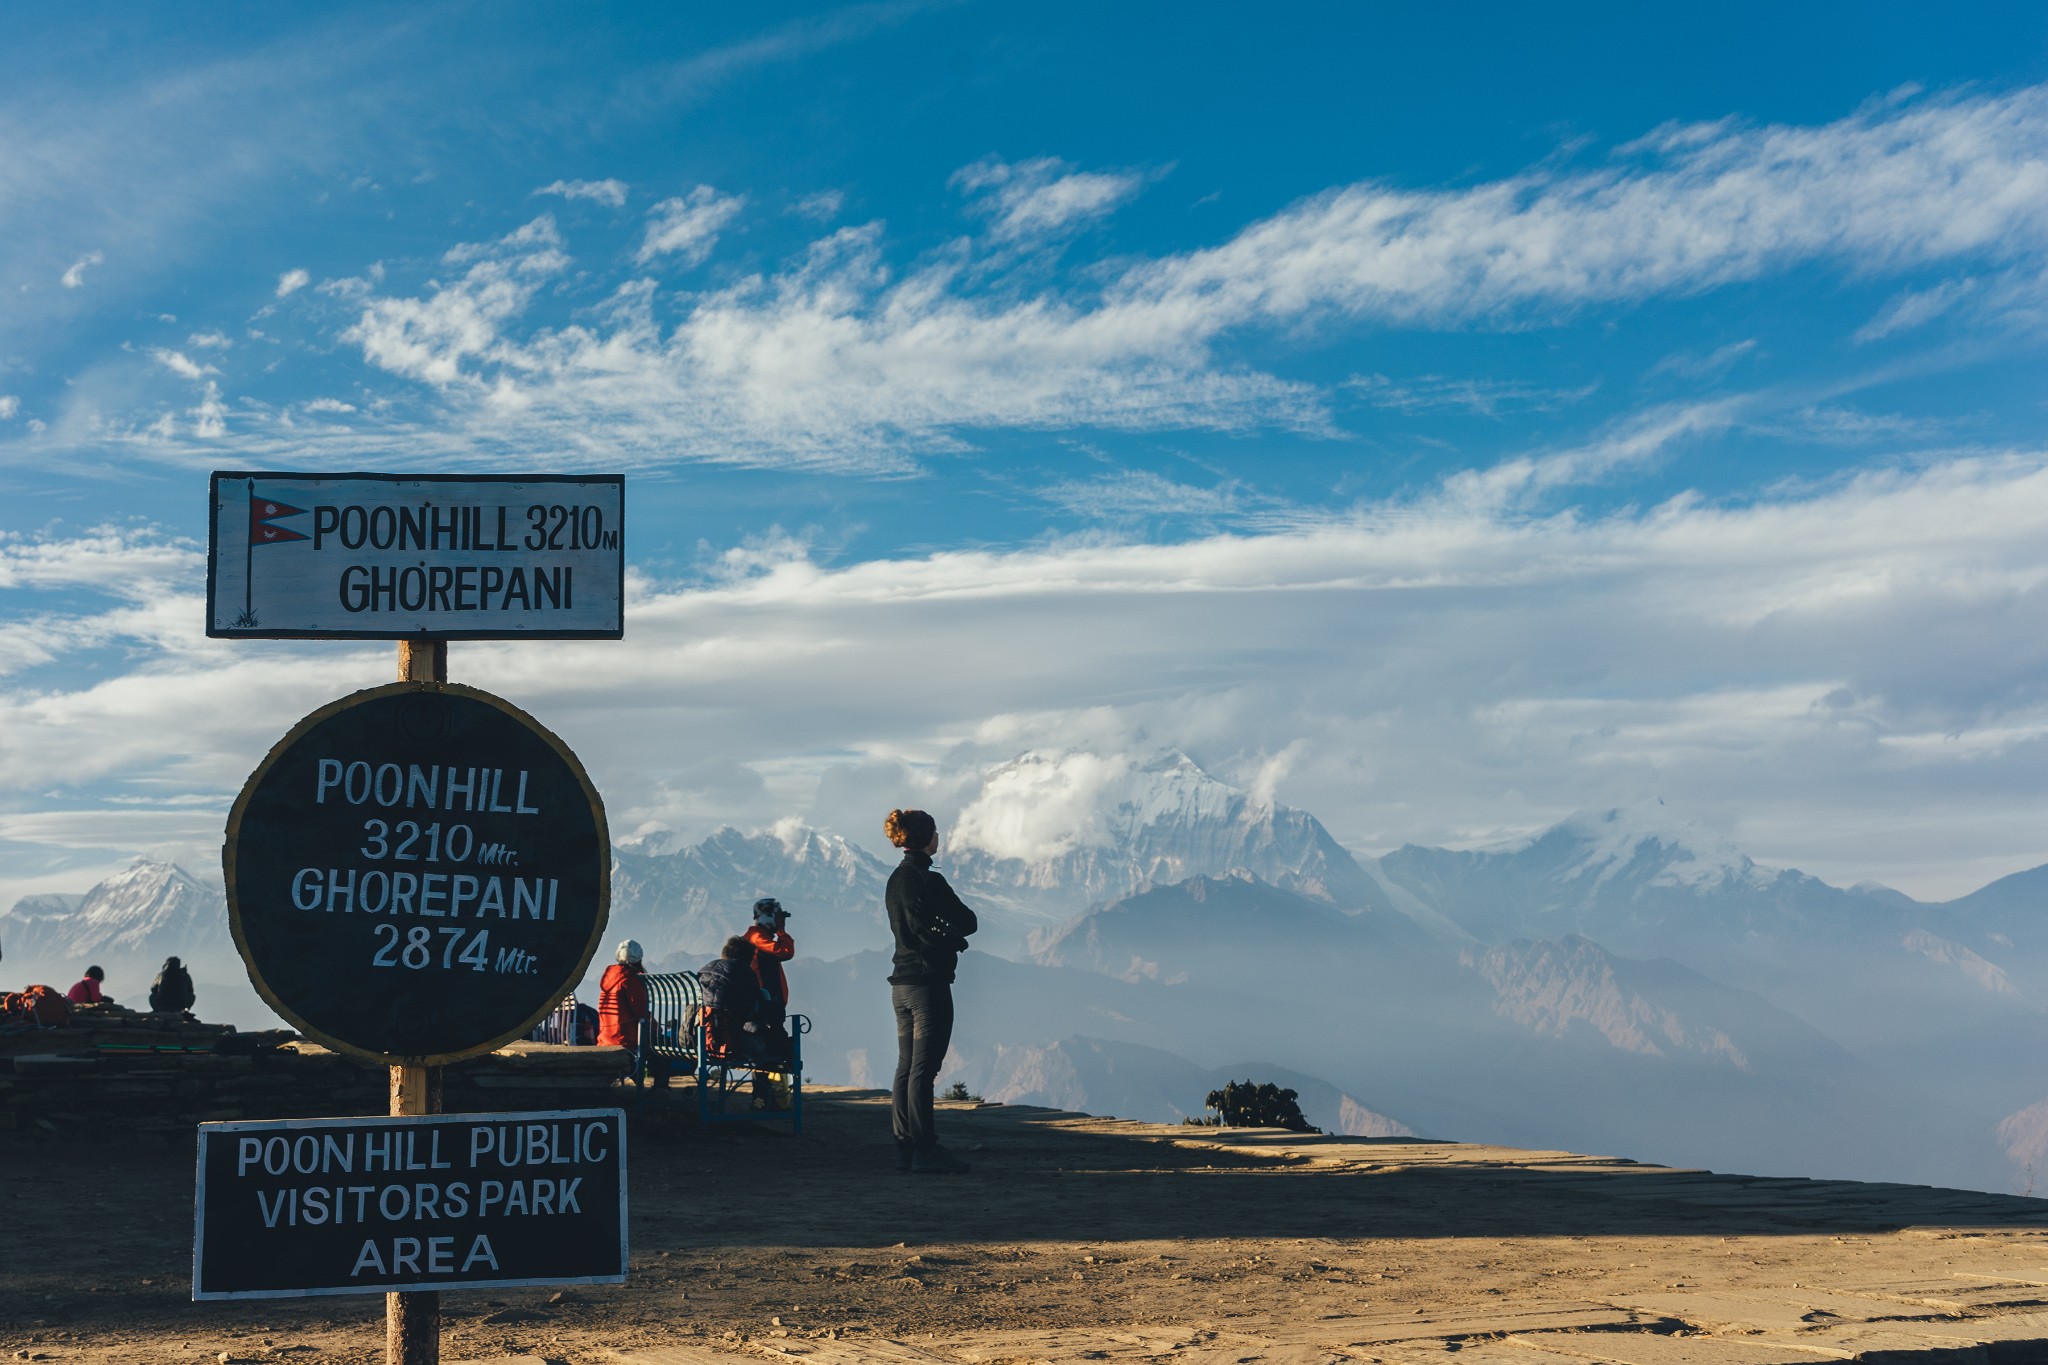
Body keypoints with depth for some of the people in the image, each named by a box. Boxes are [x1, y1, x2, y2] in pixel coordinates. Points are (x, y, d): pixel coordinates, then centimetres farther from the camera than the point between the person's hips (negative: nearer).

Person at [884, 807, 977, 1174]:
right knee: (923, 1069, -5)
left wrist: (946, 938, 3)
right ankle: (925, 1151, -2)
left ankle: (905, 1148, 14)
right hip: (929, 983, -9)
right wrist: (955, 937, 7)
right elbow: (968, 922, -10)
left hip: (902, 983, 9)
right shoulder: (928, 881, -15)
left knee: (906, 1068, 11)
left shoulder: (896, 879, 12)